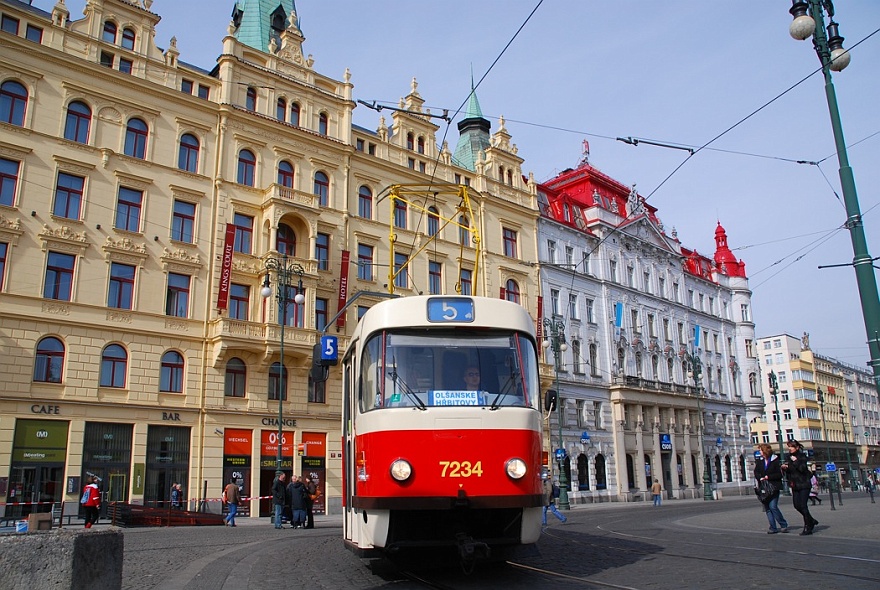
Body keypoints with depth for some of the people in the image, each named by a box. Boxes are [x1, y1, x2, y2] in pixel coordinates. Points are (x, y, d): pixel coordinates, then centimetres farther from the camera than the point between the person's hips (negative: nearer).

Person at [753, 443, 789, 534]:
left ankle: (783, 525, 3)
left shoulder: (775, 461, -4)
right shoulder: (759, 461, 10)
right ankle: (773, 527, 10)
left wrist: (768, 477, -13)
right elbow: (756, 472, 9)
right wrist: (761, 478, -10)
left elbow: (780, 474, -7)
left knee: (773, 506, -13)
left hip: (773, 487, -5)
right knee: (767, 508, 4)